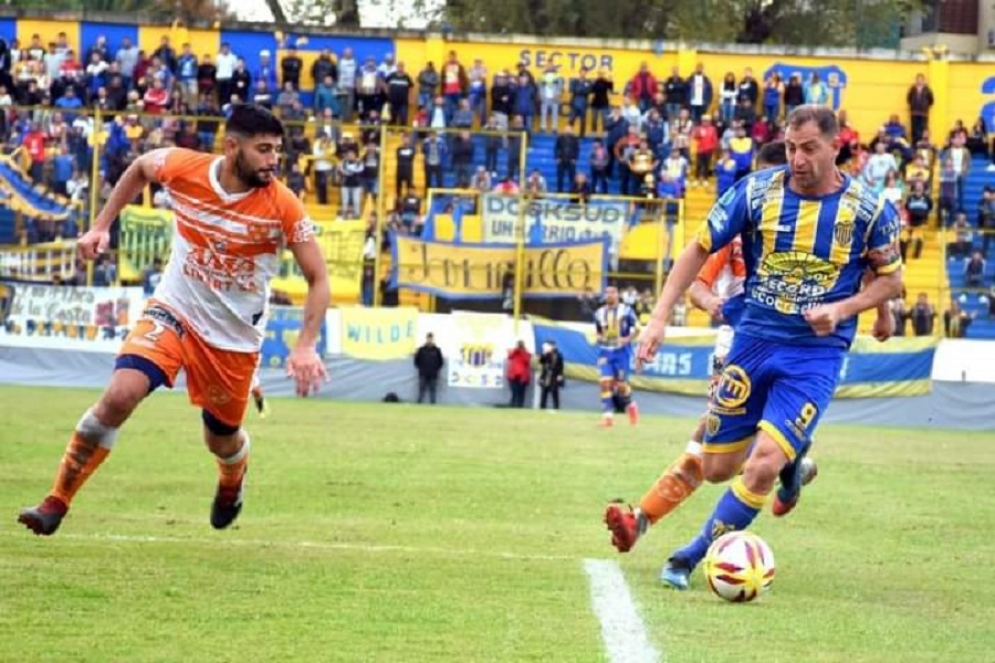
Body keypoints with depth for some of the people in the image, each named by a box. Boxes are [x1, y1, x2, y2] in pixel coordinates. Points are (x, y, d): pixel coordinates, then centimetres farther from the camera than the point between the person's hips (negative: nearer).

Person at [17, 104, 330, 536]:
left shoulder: (283, 206, -19)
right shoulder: (183, 168, -15)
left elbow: (317, 279, -13)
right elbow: (139, 168, 10)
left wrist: (306, 347, -24)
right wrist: (101, 225, 6)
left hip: (236, 335, 0)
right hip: (174, 310, 0)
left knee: (222, 441, 13)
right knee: (120, 395, -22)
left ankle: (232, 482, 53)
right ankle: (56, 503, -12)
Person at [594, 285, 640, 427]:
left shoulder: (626, 310, -4)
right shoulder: (599, 313, 9)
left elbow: (636, 327, 0)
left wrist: (628, 338, -16)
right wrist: (599, 338, -1)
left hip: (622, 351, -3)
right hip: (605, 351, 3)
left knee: (620, 385, -2)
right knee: (605, 382, -11)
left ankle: (630, 405, 28)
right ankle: (608, 415, -11)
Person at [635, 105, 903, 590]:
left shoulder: (869, 210, -8)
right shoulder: (756, 191, -6)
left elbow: (890, 278, 5)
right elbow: (699, 250, 2)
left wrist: (841, 310, -13)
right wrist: (659, 319, -6)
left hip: (816, 354, -3)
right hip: (753, 342, 3)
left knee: (762, 467, -19)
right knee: (716, 468, 8)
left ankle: (696, 555, 1)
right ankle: (791, 457, 39)